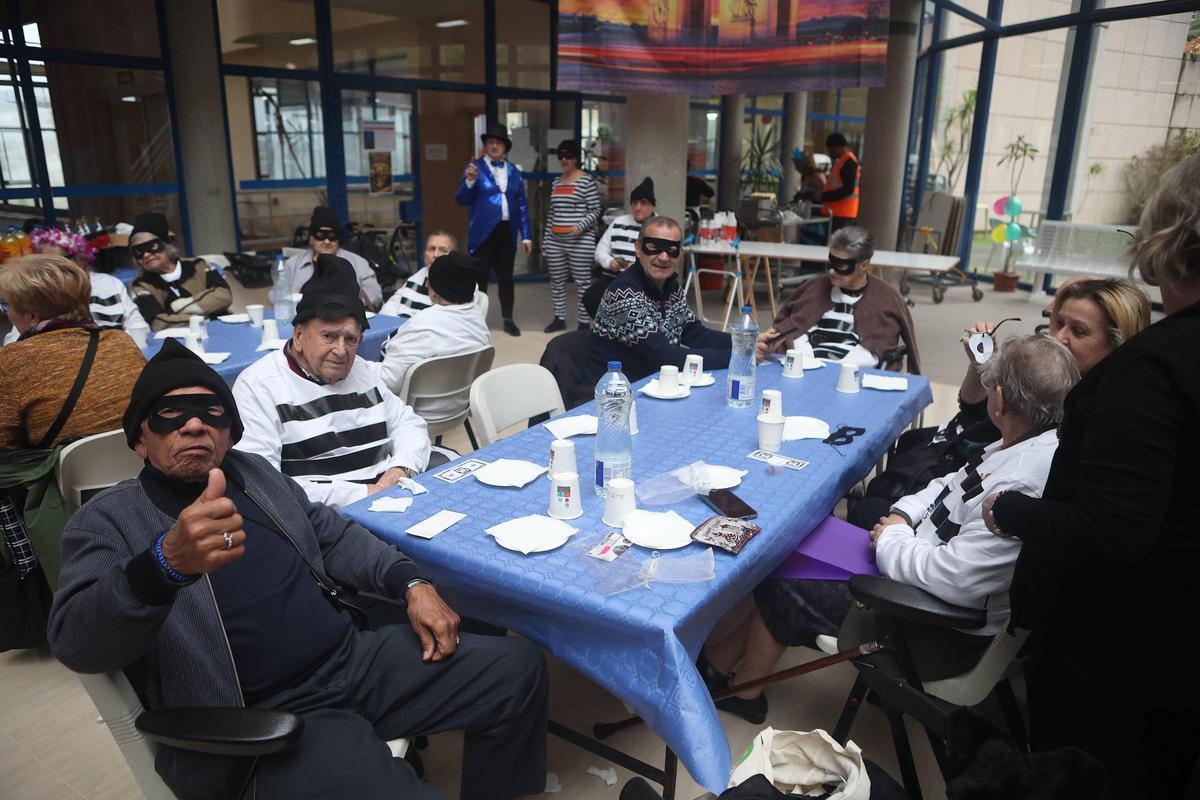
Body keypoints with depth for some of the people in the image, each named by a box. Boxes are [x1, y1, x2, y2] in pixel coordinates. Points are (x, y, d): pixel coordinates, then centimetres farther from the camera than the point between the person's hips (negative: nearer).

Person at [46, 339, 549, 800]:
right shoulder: (107, 521, -3)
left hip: (357, 659, 6)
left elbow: (332, 535, 19)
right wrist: (168, 562, -40)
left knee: (518, 669, -1)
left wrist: (412, 583, 2)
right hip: (270, 722, -6)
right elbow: (75, 643, -19)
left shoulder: (254, 471, 14)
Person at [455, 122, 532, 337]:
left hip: (507, 231, 3)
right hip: (483, 231, -3)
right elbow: (461, 200, -5)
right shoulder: (475, 168, 0)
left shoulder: (514, 172, 9)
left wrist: (526, 236, 4)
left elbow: (522, 205, 9)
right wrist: (469, 181, -23)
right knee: (480, 278, 5)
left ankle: (508, 320, 20)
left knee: (506, 278, 11)